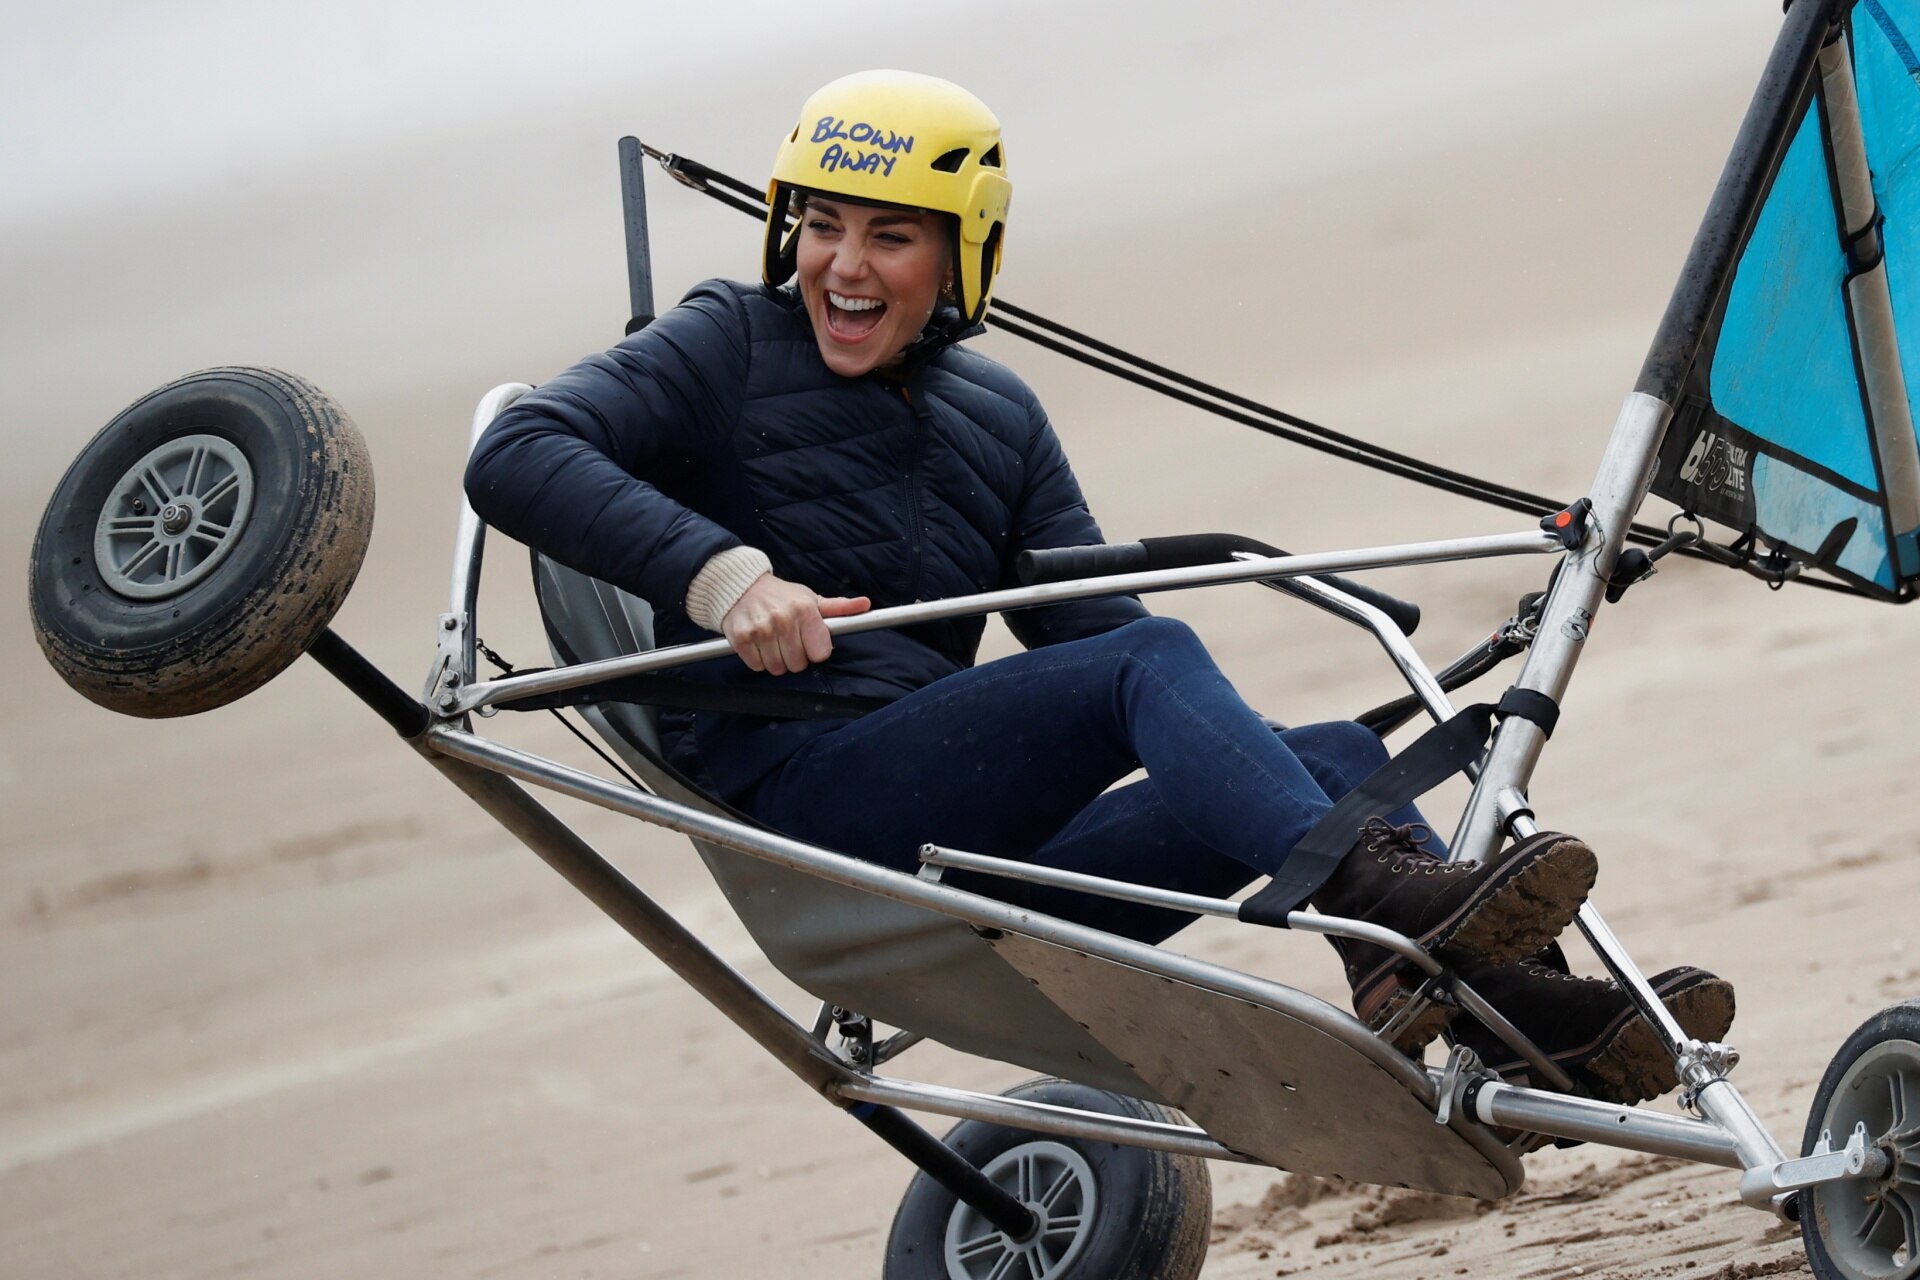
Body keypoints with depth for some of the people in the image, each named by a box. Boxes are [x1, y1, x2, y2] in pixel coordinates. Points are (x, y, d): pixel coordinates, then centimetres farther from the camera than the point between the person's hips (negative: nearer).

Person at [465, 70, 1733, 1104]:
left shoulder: (998, 419, 19)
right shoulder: (728, 350, 3)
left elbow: (1090, 616, 15)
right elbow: (514, 457, -11)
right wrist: (716, 570, -26)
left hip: (982, 858, 7)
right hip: (810, 809, -6)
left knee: (1336, 758, -6)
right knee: (1148, 662, -26)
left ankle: (1506, 999, -22)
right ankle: (1384, 904, -40)